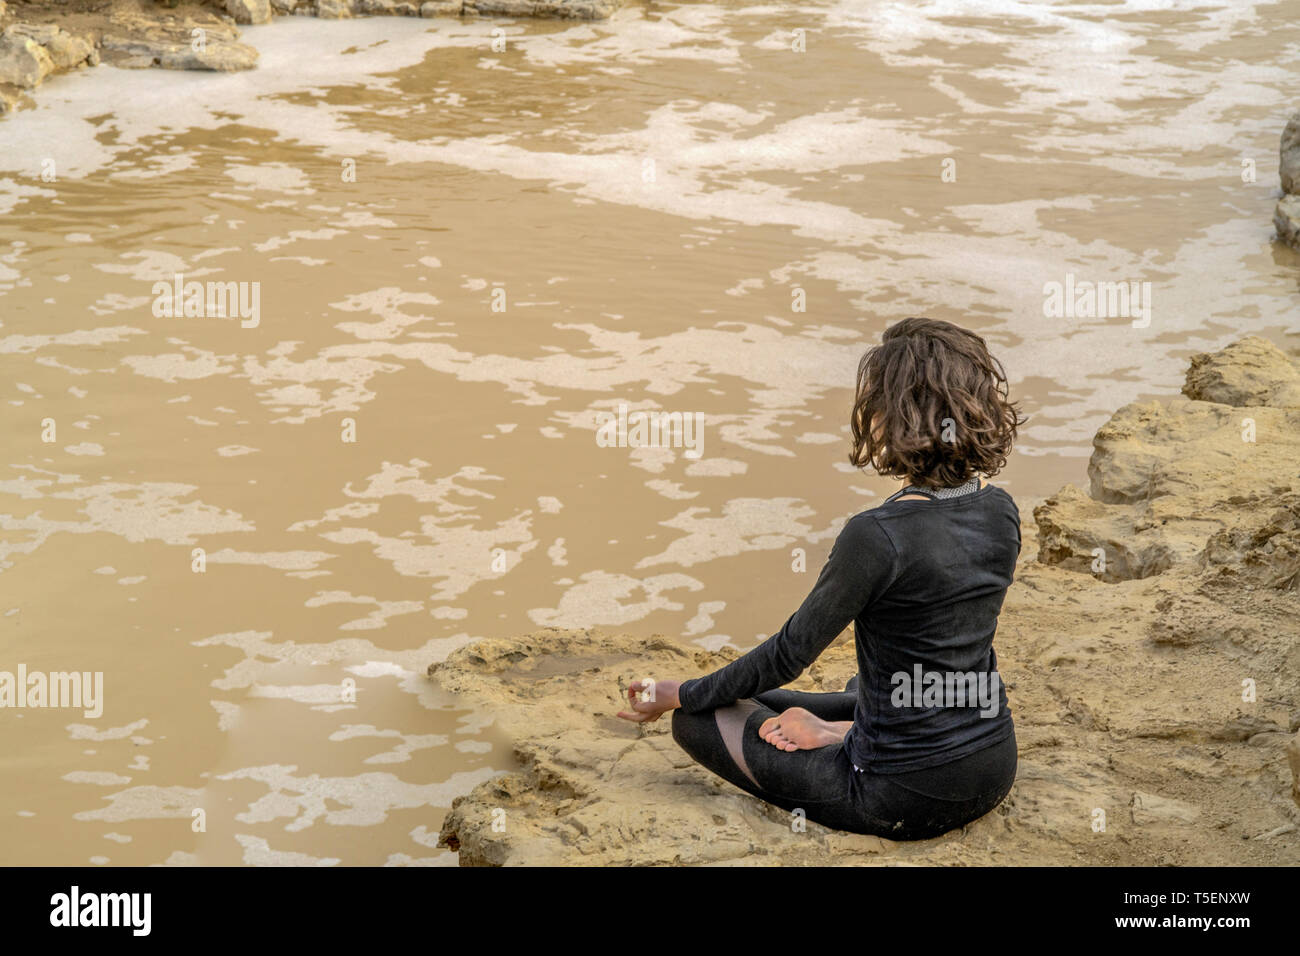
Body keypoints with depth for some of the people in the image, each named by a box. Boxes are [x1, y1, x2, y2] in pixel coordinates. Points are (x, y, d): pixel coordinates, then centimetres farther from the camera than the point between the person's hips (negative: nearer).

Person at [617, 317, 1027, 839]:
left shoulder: (878, 535, -25)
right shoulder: (1001, 512, -3)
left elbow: (790, 652, -13)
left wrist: (678, 695, 3)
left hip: (908, 796, -8)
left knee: (700, 718, 7)